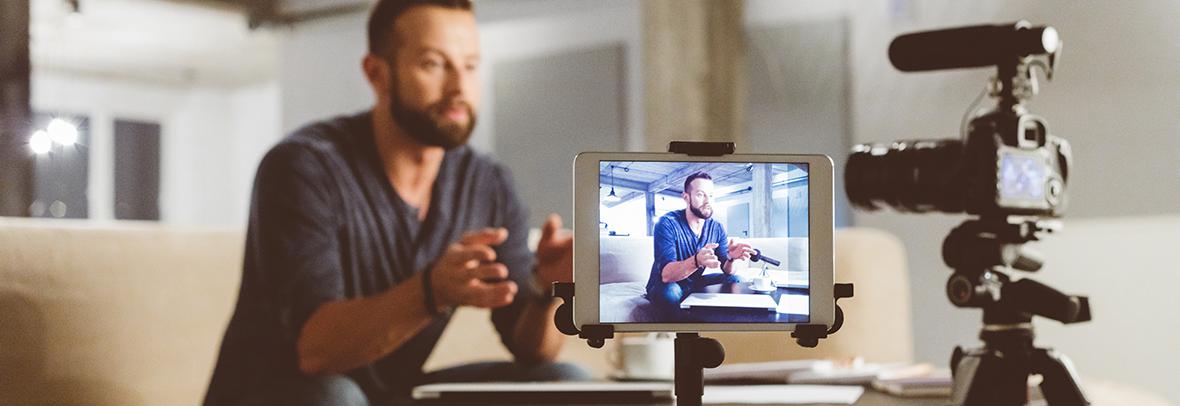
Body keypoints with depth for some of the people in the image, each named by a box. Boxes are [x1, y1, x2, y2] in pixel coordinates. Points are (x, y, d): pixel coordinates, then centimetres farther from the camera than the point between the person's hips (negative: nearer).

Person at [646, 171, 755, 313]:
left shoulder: (716, 228, -2)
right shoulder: (667, 223, -21)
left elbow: (727, 271, -8)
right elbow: (666, 275, -32)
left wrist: (731, 257, -33)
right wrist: (697, 261, -51)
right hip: (664, 286, -6)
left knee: (734, 280, -10)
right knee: (670, 292, -38)